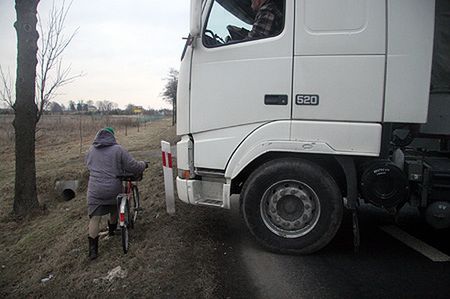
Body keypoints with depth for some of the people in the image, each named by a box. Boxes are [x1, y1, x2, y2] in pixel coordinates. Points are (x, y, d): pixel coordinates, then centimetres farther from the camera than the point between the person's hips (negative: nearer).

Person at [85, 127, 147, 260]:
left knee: (95, 218, 4)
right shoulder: (118, 149, -6)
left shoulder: (91, 151, 7)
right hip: (113, 188, -1)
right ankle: (112, 229, 47)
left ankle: (93, 249, 2)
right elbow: (134, 167, -7)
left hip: (95, 190, 2)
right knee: (114, 209, 26)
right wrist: (143, 164, 12)